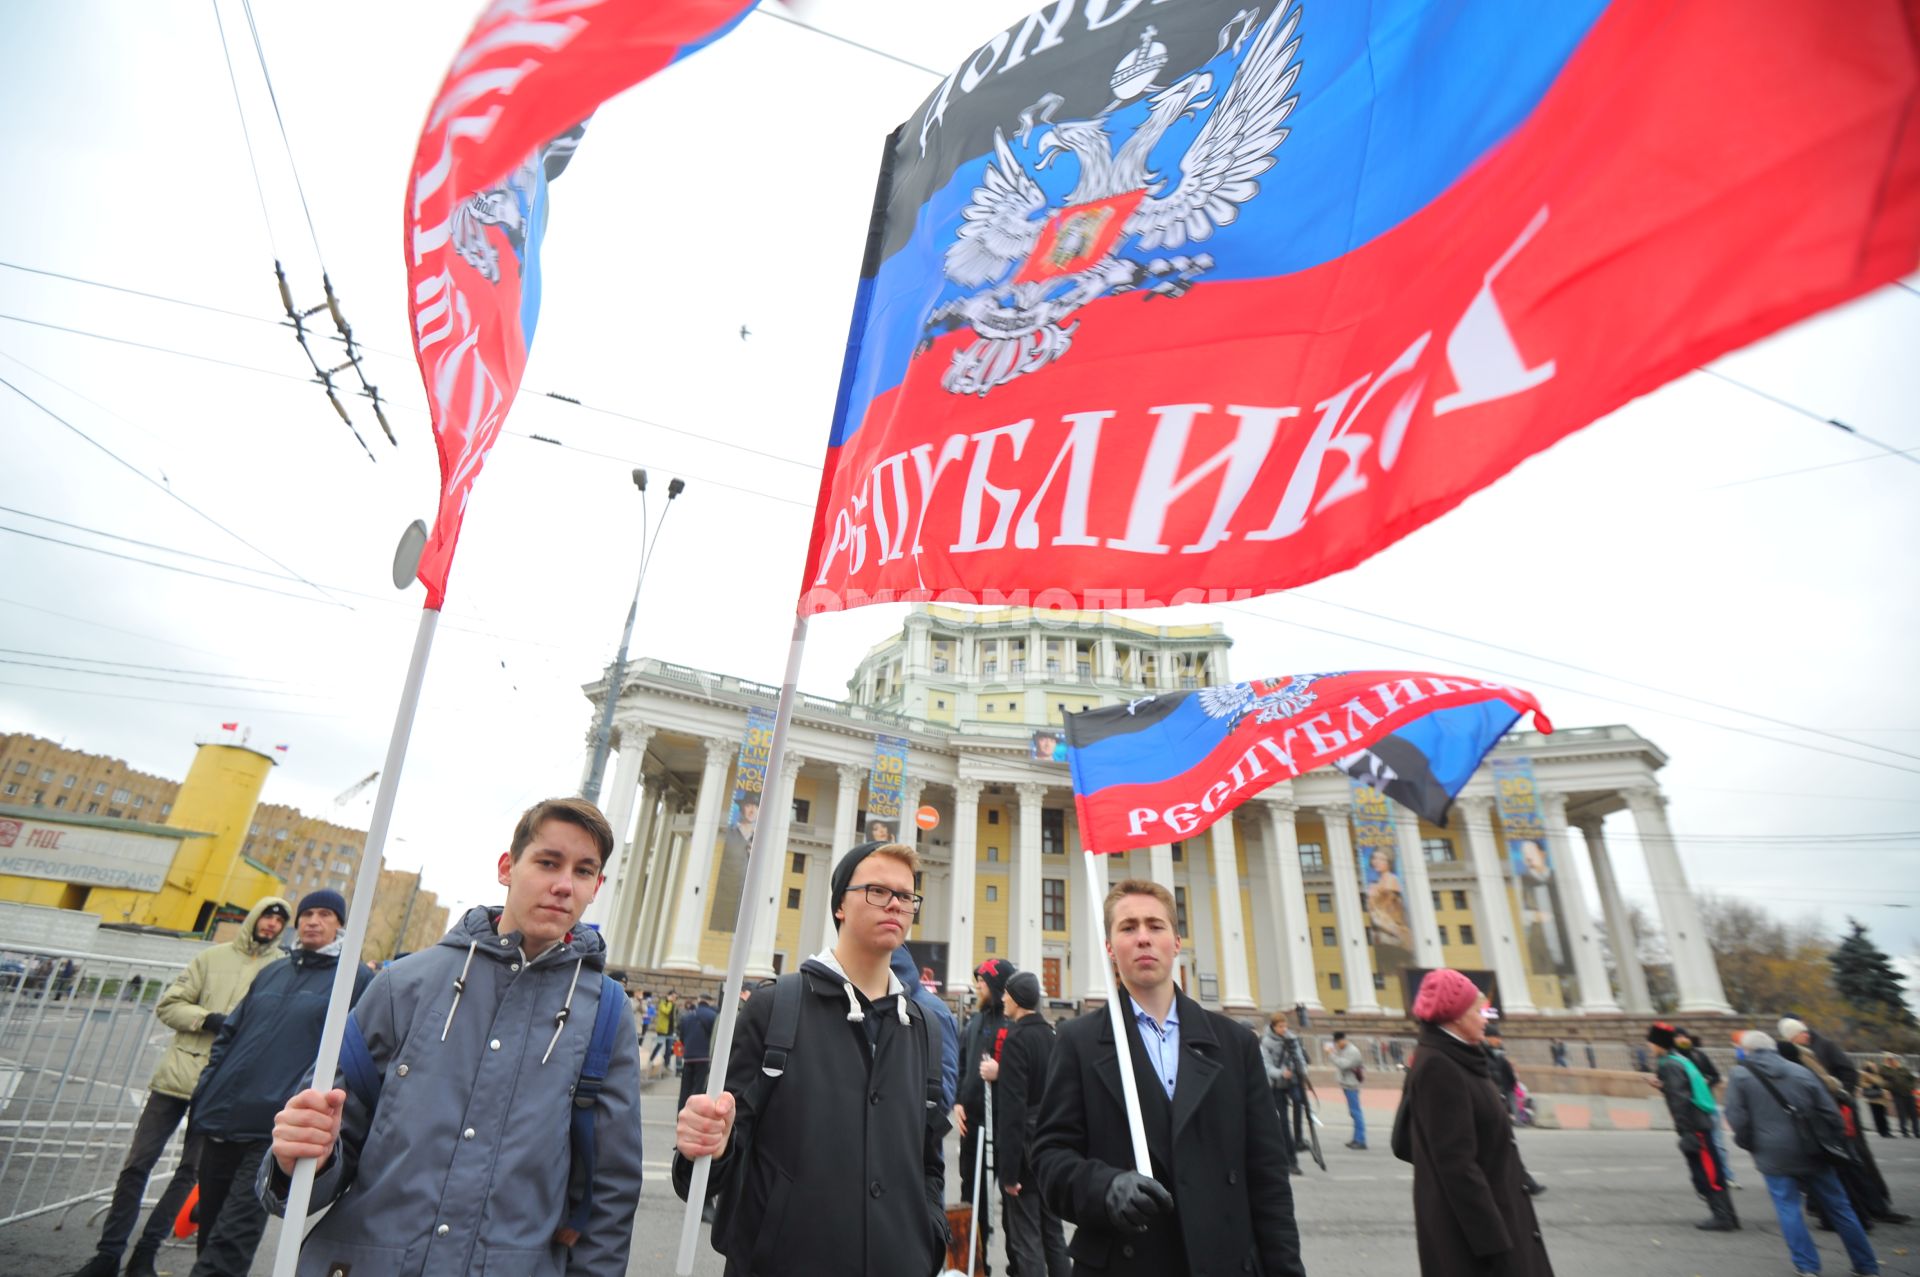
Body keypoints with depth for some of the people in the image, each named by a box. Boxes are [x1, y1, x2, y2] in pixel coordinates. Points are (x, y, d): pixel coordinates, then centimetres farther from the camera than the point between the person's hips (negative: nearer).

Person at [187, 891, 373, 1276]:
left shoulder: (357, 979, -5)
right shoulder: (272, 972, 14)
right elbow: (229, 1034, 22)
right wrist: (206, 1089, 10)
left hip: (277, 1131, -6)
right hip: (221, 1119, 6)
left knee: (231, 1241, -8)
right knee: (210, 1229, 17)